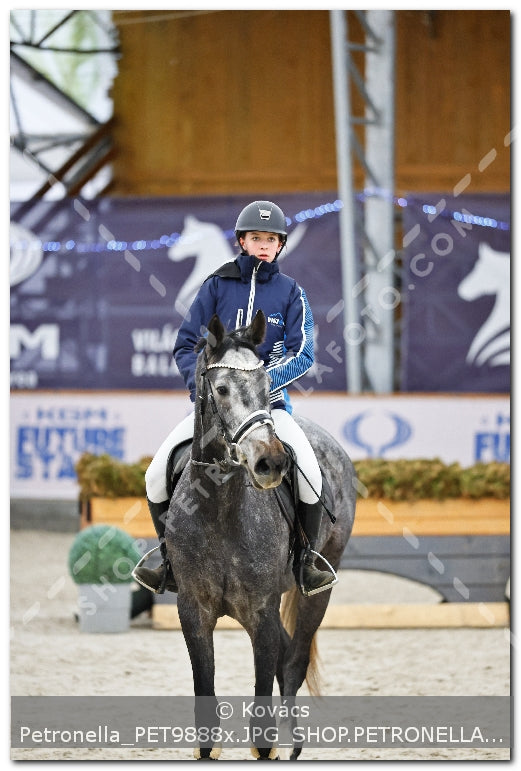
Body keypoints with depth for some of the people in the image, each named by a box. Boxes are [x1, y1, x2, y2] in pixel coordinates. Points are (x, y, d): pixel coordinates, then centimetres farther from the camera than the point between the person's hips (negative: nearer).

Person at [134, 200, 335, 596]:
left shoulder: (291, 293, 3)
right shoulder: (217, 285, 4)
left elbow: (302, 353, -4)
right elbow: (187, 344, 5)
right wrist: (202, 382, -13)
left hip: (269, 400, -1)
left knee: (310, 471, -26)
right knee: (157, 474, -14)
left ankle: (307, 561, -6)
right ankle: (172, 565, 4)